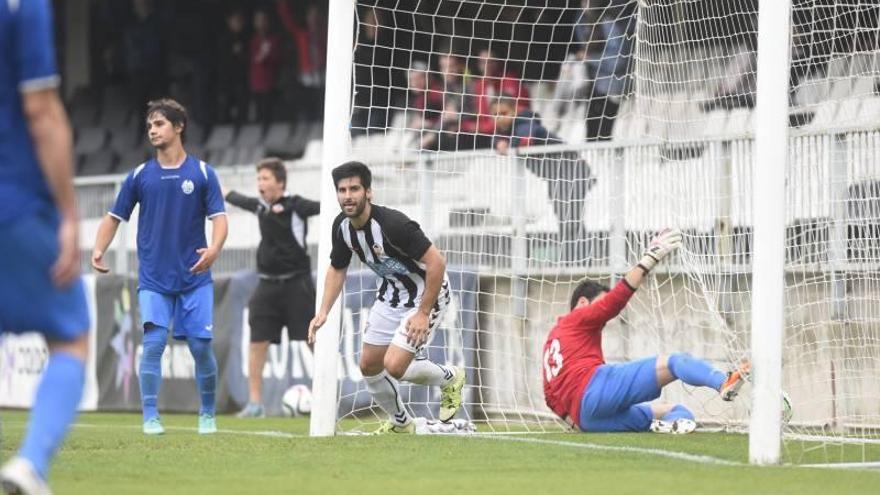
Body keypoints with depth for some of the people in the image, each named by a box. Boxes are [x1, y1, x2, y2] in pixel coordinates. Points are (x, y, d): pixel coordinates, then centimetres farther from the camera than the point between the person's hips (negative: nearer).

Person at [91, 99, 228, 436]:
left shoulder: (202, 173, 2)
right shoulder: (140, 176, 6)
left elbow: (218, 217, -1)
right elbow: (114, 217, 10)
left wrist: (214, 249, -21)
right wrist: (99, 250, -7)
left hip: (195, 278, 0)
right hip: (153, 280, 0)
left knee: (201, 346, 0)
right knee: (154, 343, -13)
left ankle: (207, 415, 17)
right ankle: (150, 418, -7)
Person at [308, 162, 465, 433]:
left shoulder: (392, 223, -32)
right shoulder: (342, 226, -8)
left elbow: (436, 263, -29)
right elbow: (337, 269, 10)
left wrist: (423, 313, -26)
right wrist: (323, 312, -1)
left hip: (427, 293, -8)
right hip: (391, 293, 8)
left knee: (394, 366, -17)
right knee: (369, 365, 8)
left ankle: (450, 378, 13)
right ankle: (401, 424, 32)